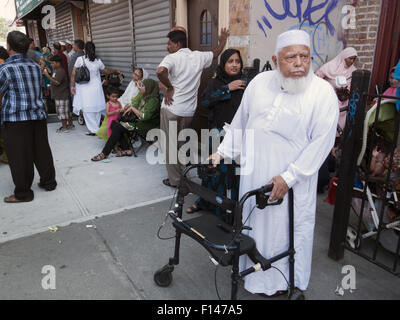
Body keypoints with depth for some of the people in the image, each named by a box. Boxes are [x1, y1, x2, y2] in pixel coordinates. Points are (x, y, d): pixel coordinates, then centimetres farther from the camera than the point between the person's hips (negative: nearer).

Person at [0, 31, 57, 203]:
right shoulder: (36, 66, 7)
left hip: (15, 119, -5)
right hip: (38, 116, 6)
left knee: (19, 157, 3)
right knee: (41, 151, 15)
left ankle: (23, 193, 13)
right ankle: (49, 182, 27)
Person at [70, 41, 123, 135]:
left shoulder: (80, 59, -5)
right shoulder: (98, 61, 1)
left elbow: (73, 74, -5)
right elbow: (107, 71, 14)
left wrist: (72, 86, 2)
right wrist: (116, 71, 30)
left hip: (84, 88, -2)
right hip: (96, 87, 3)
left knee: (87, 110, 3)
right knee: (97, 108, 11)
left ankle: (94, 129, 4)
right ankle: (96, 128, 20)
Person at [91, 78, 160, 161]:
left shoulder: (153, 100, -18)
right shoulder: (144, 97, 12)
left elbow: (144, 116, -27)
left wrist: (133, 108, -16)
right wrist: (130, 107, 2)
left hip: (145, 125, -10)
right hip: (138, 120, 10)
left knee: (118, 128, -19)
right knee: (114, 124, -5)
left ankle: (104, 154, -11)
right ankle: (127, 149, -6)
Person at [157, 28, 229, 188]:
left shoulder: (172, 58, -11)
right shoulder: (198, 56, 5)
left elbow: (161, 71, -32)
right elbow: (216, 53, 24)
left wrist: (169, 87, -16)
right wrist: (223, 40, 43)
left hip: (171, 109, -5)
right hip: (189, 111, 5)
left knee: (170, 145, 8)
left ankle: (174, 180, 15)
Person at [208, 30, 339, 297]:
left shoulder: (323, 93, -12)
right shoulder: (260, 82, 1)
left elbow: (321, 141, -15)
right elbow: (240, 122, 10)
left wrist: (289, 177, -19)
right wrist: (224, 152, 7)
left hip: (290, 181, -4)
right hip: (254, 173, 4)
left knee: (287, 229, 10)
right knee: (252, 222, 19)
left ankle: (282, 280, 35)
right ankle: (251, 266, 44)